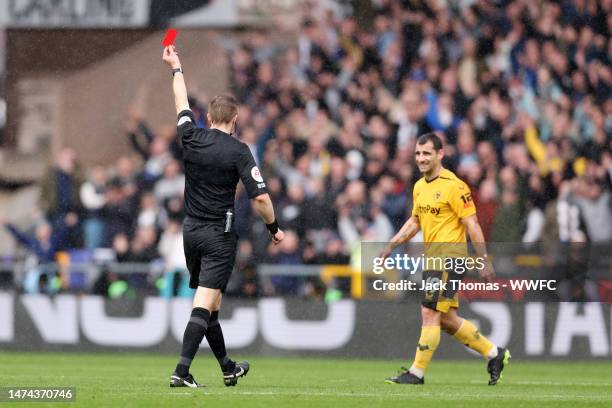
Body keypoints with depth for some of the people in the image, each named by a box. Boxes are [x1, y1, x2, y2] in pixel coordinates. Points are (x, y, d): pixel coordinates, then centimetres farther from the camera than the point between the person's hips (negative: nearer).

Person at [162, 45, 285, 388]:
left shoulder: (192, 138, 0)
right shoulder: (238, 151, -12)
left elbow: (182, 103, 19)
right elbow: (260, 197, -16)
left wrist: (176, 67, 34)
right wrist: (275, 229, -1)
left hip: (191, 231, 6)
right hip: (219, 234, -6)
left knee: (210, 304, 15)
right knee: (204, 304, -10)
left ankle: (228, 368, 29)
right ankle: (182, 371, -21)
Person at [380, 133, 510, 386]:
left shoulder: (453, 186, -13)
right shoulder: (419, 187, 12)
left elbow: (472, 225, -13)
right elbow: (415, 221, 24)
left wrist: (484, 261, -15)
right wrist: (392, 244, 14)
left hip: (449, 258, -9)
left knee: (430, 314, -10)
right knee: (446, 320, 11)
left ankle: (417, 373, -4)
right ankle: (494, 354, 23)